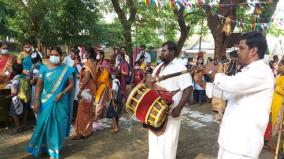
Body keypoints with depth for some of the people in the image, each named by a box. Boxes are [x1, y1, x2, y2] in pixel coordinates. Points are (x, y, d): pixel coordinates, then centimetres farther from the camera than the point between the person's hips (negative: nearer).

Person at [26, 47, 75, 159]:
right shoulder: (44, 68, -2)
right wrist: (36, 101, -10)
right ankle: (42, 146, 27)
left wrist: (62, 93, -16)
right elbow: (39, 85, -4)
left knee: (58, 125, 5)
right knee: (44, 124, 5)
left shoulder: (66, 69, -2)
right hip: (46, 101, 0)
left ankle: (54, 149, 21)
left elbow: (71, 84, -1)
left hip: (60, 102, 0)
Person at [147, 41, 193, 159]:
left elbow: (188, 89, -20)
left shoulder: (179, 68, -14)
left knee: (167, 142, 4)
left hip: (170, 113, -7)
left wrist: (179, 108, -25)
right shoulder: (159, 66, 11)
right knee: (155, 140, 19)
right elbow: (151, 82, 23)